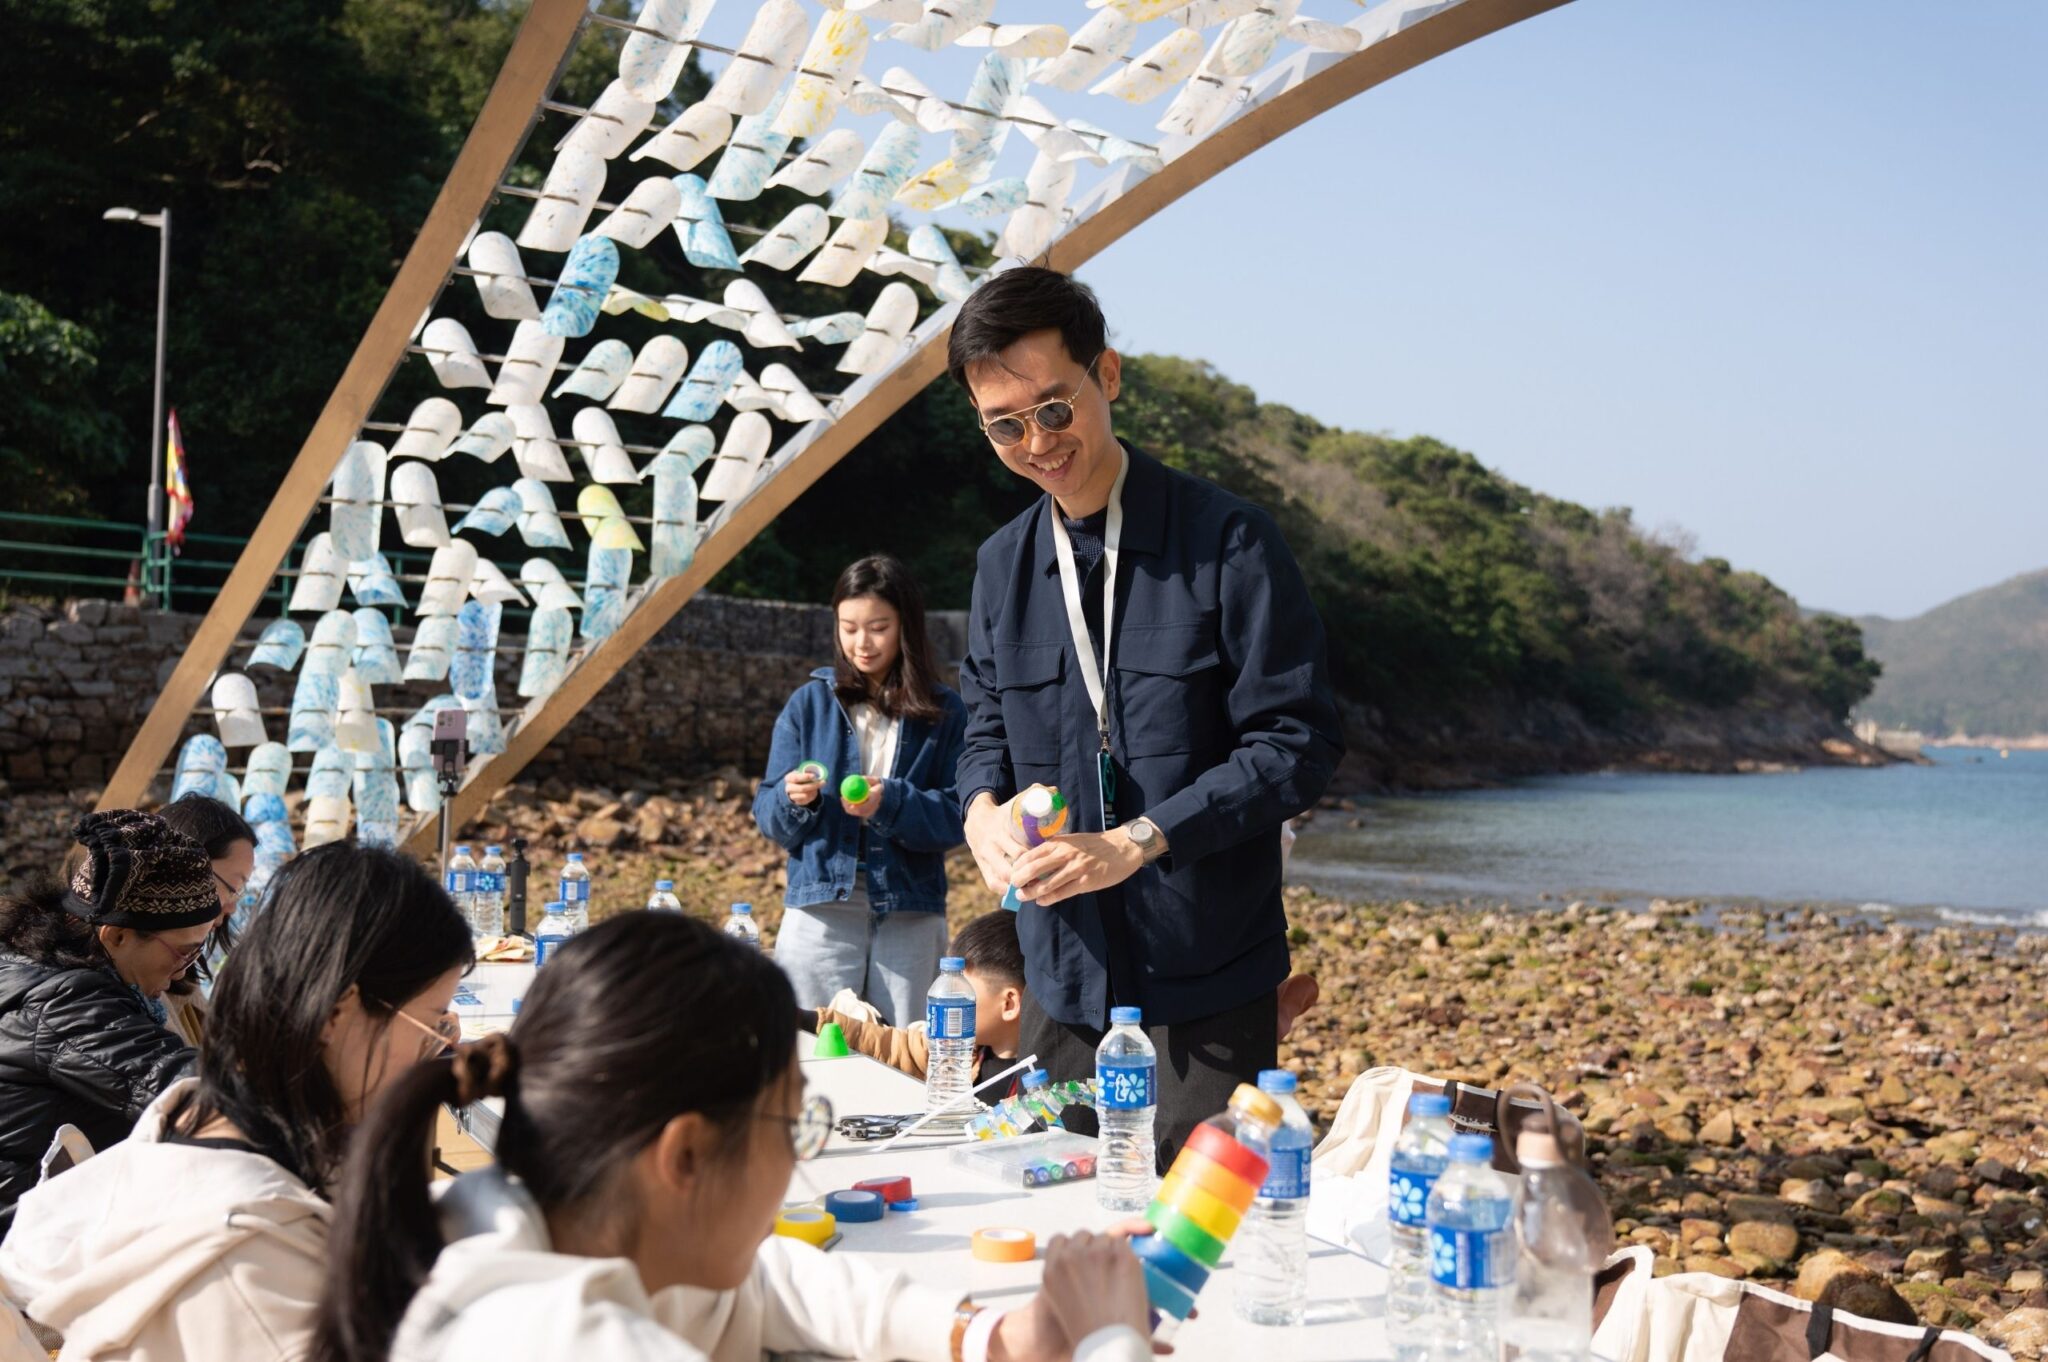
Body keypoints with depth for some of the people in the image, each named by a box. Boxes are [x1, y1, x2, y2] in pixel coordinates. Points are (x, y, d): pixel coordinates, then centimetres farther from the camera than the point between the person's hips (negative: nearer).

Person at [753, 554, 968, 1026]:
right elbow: (769, 818, 5)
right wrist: (793, 799, -16)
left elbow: (957, 818, -4)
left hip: (911, 917, -1)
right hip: (821, 910, 1)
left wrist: (893, 804, -20)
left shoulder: (944, 713, 3)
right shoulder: (810, 703, 6)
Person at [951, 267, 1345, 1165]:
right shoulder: (1003, 563, 9)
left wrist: (1136, 841, -19)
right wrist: (983, 807, -5)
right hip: (1062, 982, 5)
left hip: (1206, 989, -4)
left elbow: (1297, 741, -11)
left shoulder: (1227, 542, -8)